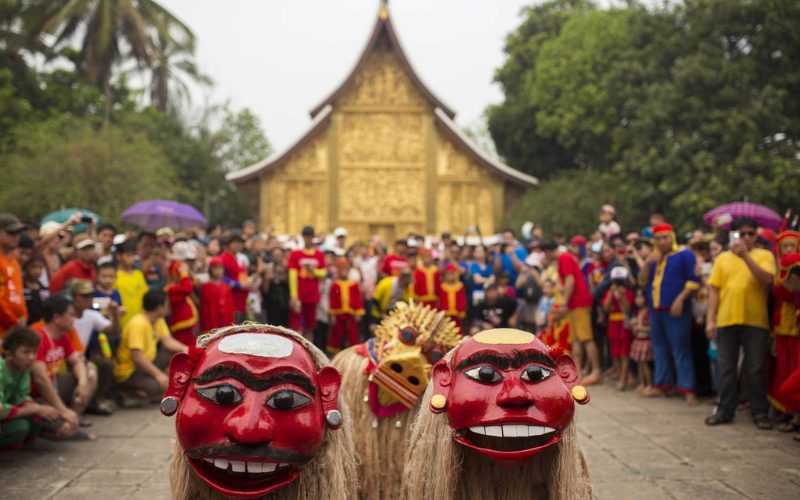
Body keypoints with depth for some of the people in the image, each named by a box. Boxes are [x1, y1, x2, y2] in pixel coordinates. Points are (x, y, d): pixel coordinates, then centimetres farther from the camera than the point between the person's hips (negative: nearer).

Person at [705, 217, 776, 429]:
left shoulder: (764, 256, 4)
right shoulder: (723, 258, 9)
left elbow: (766, 280, -14)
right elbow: (714, 290, 7)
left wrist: (745, 255, -20)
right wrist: (710, 319, 0)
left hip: (755, 321, -2)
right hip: (726, 321, 2)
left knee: (756, 369, 3)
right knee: (726, 368, 8)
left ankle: (759, 412, 11)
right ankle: (725, 411, 16)